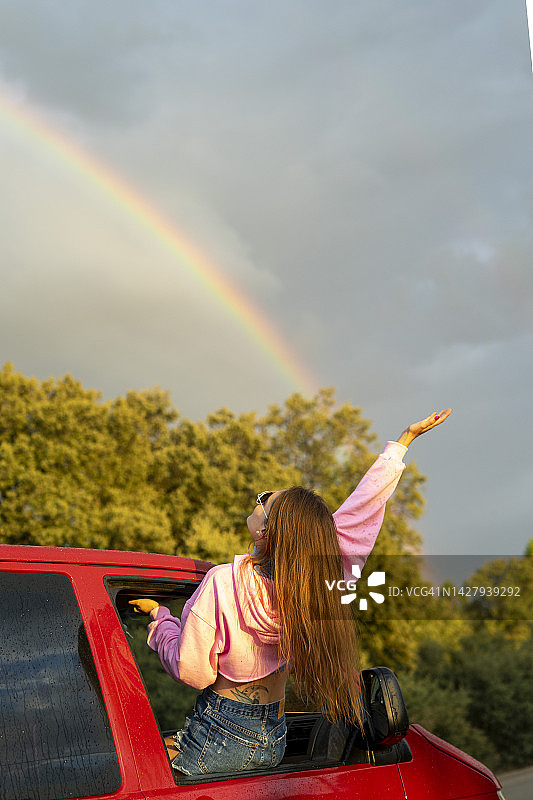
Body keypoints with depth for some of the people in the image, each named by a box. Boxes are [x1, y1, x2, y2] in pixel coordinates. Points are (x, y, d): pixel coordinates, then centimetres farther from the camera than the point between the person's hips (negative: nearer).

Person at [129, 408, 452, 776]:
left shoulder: (222, 584, -23)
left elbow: (191, 672, -15)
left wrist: (158, 614, 0)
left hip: (219, 736, -7)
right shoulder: (318, 577, -9)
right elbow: (362, 506, 2)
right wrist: (403, 441, 10)